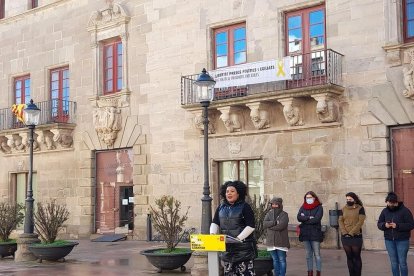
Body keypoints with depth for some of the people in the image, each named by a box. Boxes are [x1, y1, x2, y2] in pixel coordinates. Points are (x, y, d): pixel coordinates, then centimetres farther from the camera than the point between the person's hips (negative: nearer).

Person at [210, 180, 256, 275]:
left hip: (243, 247, -5)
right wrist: (212, 234, -12)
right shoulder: (221, 207, 13)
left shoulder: (245, 207, -3)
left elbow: (250, 226, -9)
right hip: (227, 247, 5)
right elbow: (215, 223, 9)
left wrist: (238, 238, -18)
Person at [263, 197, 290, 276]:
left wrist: (270, 226, -10)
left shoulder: (284, 214, -3)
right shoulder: (269, 214, 10)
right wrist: (274, 222, -17)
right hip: (271, 241, 4)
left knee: (282, 260, 0)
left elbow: (281, 226, -19)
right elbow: (264, 224, -6)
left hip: (281, 242, -4)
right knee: (275, 260, 13)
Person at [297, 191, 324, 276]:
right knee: (308, 255, 10)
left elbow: (316, 219, -16)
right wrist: (309, 218, -14)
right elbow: (299, 218, -5)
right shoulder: (303, 207, 10)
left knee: (317, 254, -2)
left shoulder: (319, 207, -2)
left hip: (315, 234, -4)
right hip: (305, 234, 4)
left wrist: (305, 219, -9)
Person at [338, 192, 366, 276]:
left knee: (356, 257, 0)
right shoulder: (343, 209, 12)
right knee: (349, 257, 6)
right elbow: (340, 221, 6)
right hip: (345, 237, 4)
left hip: (356, 237, -3)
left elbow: (360, 222, -9)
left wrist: (351, 233, -14)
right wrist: (344, 232, -9)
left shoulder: (360, 209, -1)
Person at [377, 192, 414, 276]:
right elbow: (379, 224, 10)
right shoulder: (385, 211, 6)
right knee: (393, 263, 9)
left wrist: (398, 226, -22)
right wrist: (384, 225, -13)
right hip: (389, 240, 4)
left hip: (402, 240, -4)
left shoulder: (404, 210, -8)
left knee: (402, 262, -1)